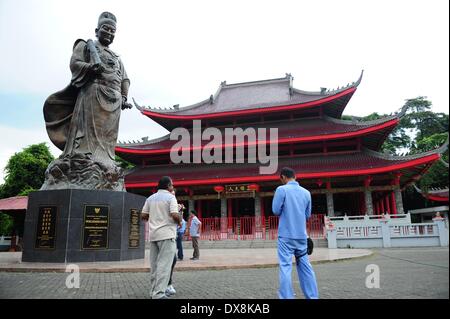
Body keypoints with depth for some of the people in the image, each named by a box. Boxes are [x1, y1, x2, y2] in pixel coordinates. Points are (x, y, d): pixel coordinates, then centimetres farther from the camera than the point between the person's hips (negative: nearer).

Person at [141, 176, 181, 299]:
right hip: (167, 234, -7)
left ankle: (154, 292, 17)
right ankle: (158, 294, -10)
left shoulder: (150, 198, 12)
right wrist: (179, 221, 4)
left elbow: (143, 216, 11)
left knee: (154, 265, 12)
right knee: (164, 265, -7)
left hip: (153, 235, 7)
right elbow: (175, 215, -16)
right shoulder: (170, 197, -6)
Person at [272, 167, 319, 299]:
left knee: (285, 267, -3)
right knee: (305, 266, 11)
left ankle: (287, 297, -5)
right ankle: (312, 296, 15)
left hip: (286, 235, -5)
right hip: (302, 235, 5)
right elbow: (308, 215, 14)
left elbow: (276, 210, -6)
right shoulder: (306, 192, 9)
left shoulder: (281, 189, -6)